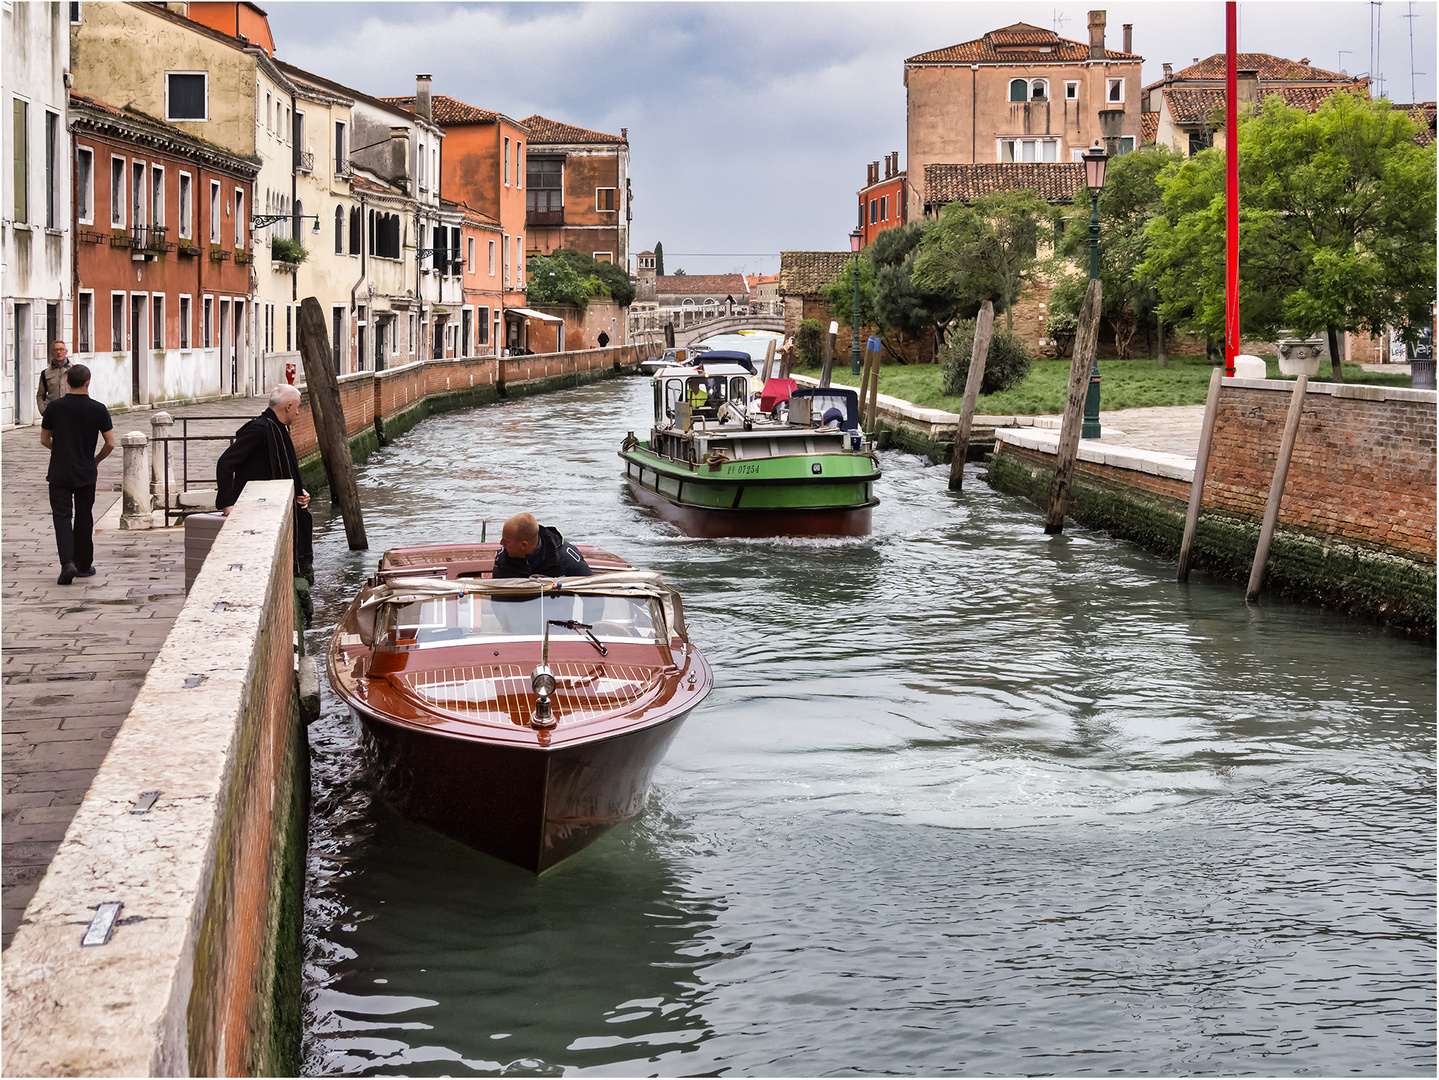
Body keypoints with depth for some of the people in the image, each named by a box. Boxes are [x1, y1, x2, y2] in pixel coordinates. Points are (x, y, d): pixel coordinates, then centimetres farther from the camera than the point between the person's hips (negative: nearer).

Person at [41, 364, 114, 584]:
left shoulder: (54, 407, -6)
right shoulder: (98, 409, -6)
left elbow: (44, 440, 4)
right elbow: (110, 443, -5)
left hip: (59, 473, -1)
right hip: (86, 473, 1)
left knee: (62, 517, 0)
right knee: (84, 518, 12)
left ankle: (68, 562, -17)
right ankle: (84, 565, 20)